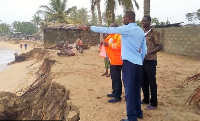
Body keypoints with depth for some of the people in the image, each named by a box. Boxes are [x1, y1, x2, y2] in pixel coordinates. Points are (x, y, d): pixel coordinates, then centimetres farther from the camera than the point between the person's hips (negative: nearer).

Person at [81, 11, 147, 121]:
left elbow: (107, 30, -7)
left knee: (129, 90, -3)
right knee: (136, 90, 16)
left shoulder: (127, 28, -7)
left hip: (129, 62, -8)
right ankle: (138, 112, 26)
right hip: (138, 63, 8)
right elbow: (144, 49, 15)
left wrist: (90, 28, 0)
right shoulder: (141, 31, 13)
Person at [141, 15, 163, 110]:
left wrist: (149, 52, -22)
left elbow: (160, 46, -12)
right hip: (141, 60, 7)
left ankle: (153, 103, 11)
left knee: (151, 82, 0)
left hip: (150, 60, -7)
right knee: (143, 81, 13)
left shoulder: (154, 32, -8)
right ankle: (146, 99, 28)